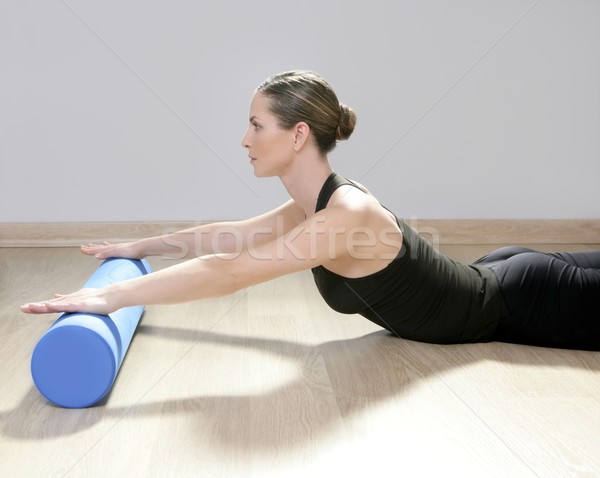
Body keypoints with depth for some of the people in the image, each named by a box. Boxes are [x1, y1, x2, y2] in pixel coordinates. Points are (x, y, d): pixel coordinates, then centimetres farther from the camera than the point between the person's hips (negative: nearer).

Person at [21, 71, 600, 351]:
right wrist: (137, 247, 8)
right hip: (491, 283, 8)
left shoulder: (348, 213, -37)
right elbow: (231, 234, 4)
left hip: (525, 305, -8)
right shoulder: (315, 206, -8)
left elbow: (228, 271, -42)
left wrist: (111, 295, -40)